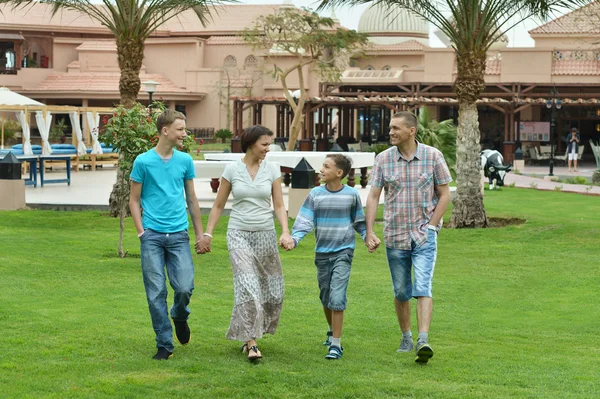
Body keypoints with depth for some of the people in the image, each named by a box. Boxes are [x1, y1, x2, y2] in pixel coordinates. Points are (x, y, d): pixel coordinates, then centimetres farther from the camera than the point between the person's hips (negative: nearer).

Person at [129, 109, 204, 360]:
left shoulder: (185, 161, 8)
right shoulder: (144, 161, -1)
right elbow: (134, 200, 5)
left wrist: (200, 233, 15)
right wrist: (141, 232, -4)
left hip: (178, 234, 2)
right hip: (152, 235, -2)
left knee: (185, 287, -7)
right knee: (156, 293, -1)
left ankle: (180, 317, 26)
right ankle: (164, 344, 9)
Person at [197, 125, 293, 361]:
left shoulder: (272, 170, 2)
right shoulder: (232, 169, -1)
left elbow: (279, 206, 2)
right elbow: (218, 205, 6)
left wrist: (285, 232, -13)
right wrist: (207, 234, 2)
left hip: (265, 234, 3)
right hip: (239, 234, -3)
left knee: (272, 290, 7)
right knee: (248, 286, -17)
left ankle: (249, 334, 29)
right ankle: (251, 343, -16)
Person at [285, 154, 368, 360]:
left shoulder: (351, 195, -1)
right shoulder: (315, 194, -1)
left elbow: (359, 222, 13)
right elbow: (304, 221, -4)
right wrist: (294, 239, -19)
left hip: (343, 252, -3)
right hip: (322, 252, 3)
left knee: (337, 298, -13)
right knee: (325, 297, 14)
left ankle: (336, 344, -9)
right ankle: (332, 330, 41)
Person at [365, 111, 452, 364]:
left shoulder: (432, 156, -4)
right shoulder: (383, 159, 0)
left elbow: (444, 194, 1)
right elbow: (373, 196, 0)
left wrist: (431, 226, -7)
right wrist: (369, 232, -9)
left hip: (424, 235, -2)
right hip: (395, 236, 3)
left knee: (422, 287, -16)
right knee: (401, 292, 11)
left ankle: (424, 341, -23)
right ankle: (406, 338, 27)